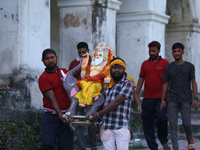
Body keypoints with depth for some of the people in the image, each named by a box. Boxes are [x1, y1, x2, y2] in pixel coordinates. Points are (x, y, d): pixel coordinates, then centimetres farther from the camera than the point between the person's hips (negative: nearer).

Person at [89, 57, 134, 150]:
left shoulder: (127, 84, -2)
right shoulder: (106, 86, 18)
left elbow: (116, 102, -12)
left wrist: (98, 114, -14)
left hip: (121, 127, -5)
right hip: (105, 127, 5)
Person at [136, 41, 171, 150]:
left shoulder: (165, 63, 4)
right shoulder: (145, 64, 13)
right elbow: (141, 79, 15)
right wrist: (136, 94, 10)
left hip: (161, 98, -3)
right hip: (147, 98, 4)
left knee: (161, 118, -18)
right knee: (147, 123, 2)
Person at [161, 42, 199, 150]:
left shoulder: (189, 66, 6)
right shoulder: (169, 67, 9)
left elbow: (193, 82, 5)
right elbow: (165, 84, 13)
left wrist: (195, 99, -3)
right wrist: (162, 99, 7)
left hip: (186, 99, -2)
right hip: (173, 100, 2)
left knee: (186, 124, -6)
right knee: (173, 125, -5)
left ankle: (190, 140, 24)